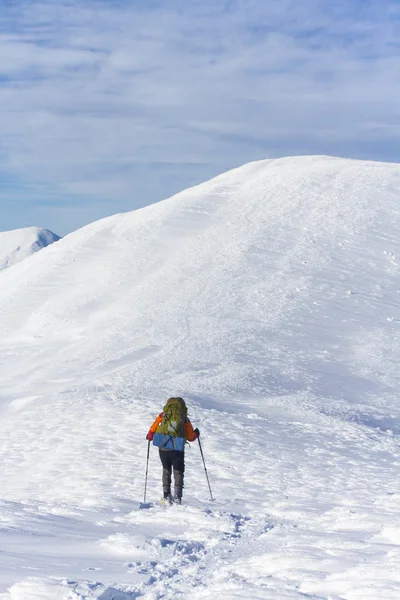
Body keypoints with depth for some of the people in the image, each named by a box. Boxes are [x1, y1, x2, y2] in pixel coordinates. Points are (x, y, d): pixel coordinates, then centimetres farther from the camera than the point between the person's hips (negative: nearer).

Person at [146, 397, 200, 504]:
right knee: (178, 472, 12)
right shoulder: (184, 419, 5)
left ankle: (166, 496, 17)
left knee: (166, 471, 20)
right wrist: (196, 434, 30)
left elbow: (152, 430, 7)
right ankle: (177, 498, 3)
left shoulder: (163, 415, 7)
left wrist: (149, 437, 28)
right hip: (177, 450, -1)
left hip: (163, 448, 2)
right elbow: (190, 437, 9)